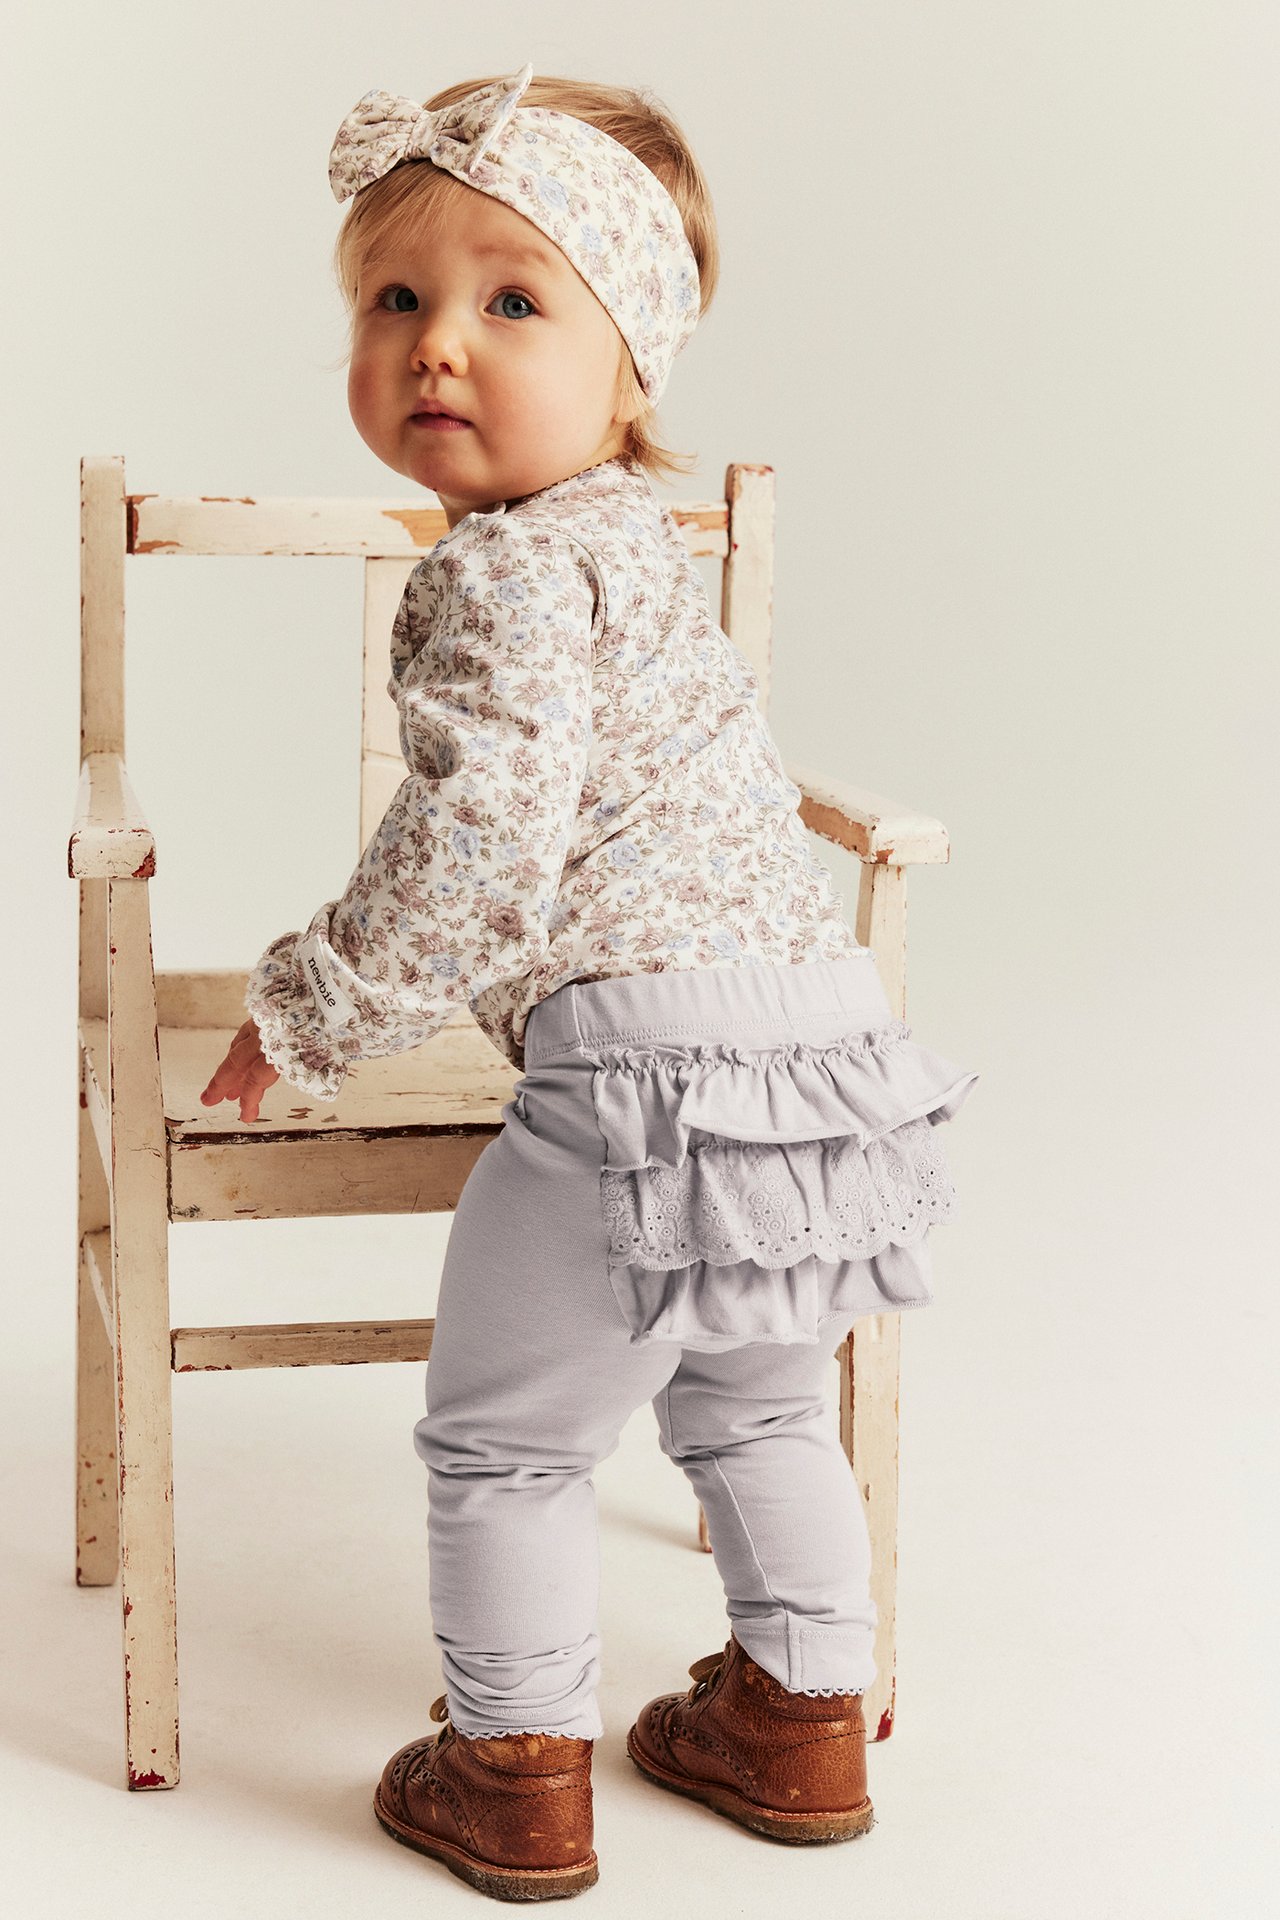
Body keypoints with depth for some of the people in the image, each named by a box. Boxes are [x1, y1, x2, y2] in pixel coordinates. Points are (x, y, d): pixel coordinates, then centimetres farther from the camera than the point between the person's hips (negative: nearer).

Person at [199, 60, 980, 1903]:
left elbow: (478, 844, -21)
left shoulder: (508, 573, -12)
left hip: (652, 1057, -10)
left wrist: (313, 1010, -8)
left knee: (505, 1436, 9)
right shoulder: (631, 538, 20)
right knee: (757, 1407, 26)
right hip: (826, 1024, 10)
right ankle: (804, 1727, 38)